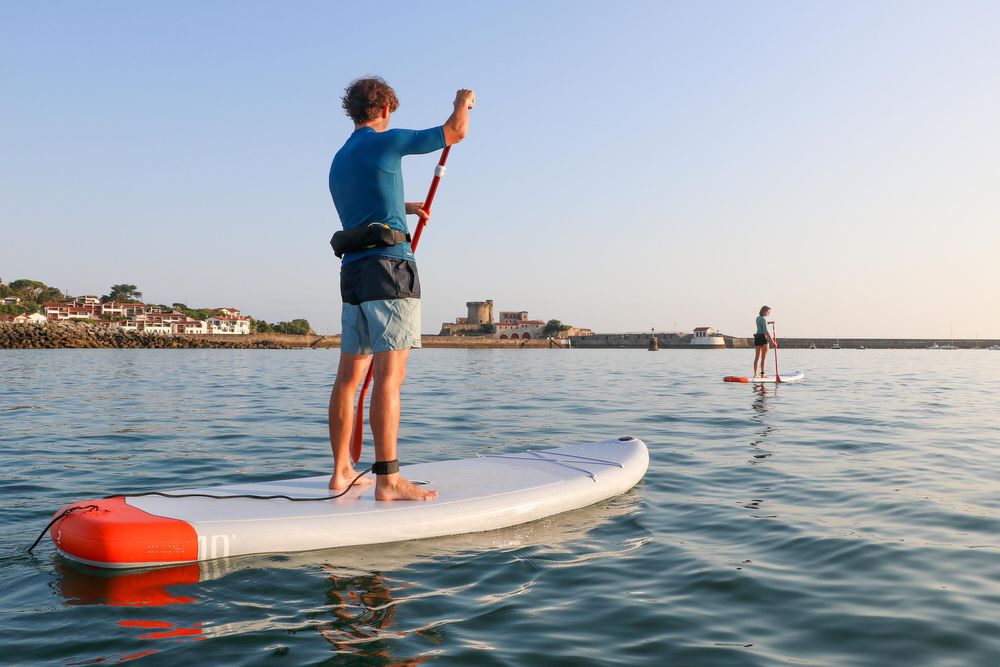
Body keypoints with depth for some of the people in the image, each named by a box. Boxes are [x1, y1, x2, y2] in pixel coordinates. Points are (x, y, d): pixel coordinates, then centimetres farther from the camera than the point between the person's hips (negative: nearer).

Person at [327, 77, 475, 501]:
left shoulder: (339, 160, 21)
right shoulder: (385, 142, -2)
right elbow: (455, 132, 1)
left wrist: (401, 208, 45)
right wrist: (463, 100, 21)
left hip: (352, 270, 8)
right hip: (388, 267, -8)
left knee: (349, 376, 8)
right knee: (389, 374, -12)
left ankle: (342, 472, 14)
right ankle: (388, 480, -13)